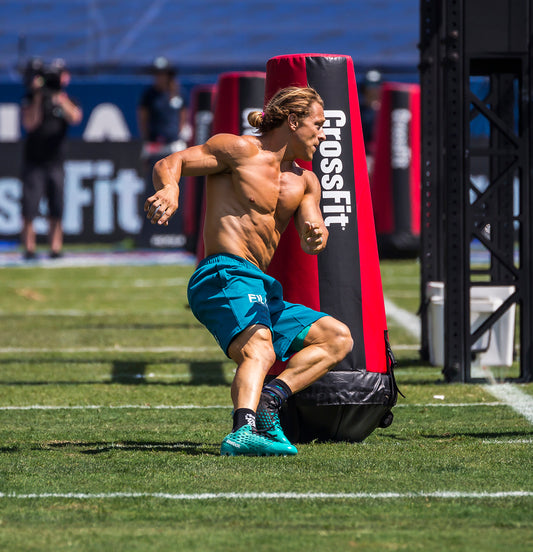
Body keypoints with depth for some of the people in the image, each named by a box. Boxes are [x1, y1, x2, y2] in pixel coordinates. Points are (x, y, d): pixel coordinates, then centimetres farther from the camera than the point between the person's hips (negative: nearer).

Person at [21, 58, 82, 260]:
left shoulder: (67, 101, 8)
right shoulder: (31, 99, 2)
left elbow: (75, 117, -13)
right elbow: (30, 124, -13)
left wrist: (60, 99, -26)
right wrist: (38, 98, -18)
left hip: (55, 163, 2)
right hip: (33, 162, -2)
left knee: (56, 211, 0)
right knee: (29, 211, -7)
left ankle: (55, 249, 3)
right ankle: (29, 249, -3)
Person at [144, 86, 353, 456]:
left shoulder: (305, 182, 22)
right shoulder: (240, 150, 0)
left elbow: (310, 243, 8)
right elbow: (169, 164, -6)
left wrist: (316, 235, -17)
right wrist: (169, 190, -29)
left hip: (265, 293, 9)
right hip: (226, 276, -9)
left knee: (339, 338, 6)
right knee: (260, 350, -34)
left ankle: (269, 397, -14)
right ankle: (244, 432, -59)